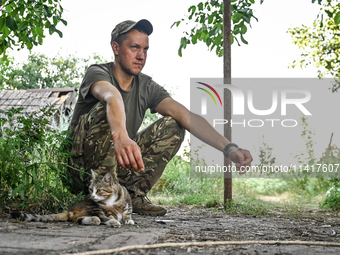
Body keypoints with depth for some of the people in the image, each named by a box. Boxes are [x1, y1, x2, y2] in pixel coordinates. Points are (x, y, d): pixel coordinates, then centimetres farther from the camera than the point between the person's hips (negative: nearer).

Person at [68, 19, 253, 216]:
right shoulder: (97, 73, -13)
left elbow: (187, 116, -13)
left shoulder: (147, 87, 2)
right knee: (105, 110, -31)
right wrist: (120, 136, -63)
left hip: (121, 166, 5)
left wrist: (228, 147, -27)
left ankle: (133, 193, -9)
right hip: (83, 168, -5)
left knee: (173, 127, -10)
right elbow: (112, 97, -39)